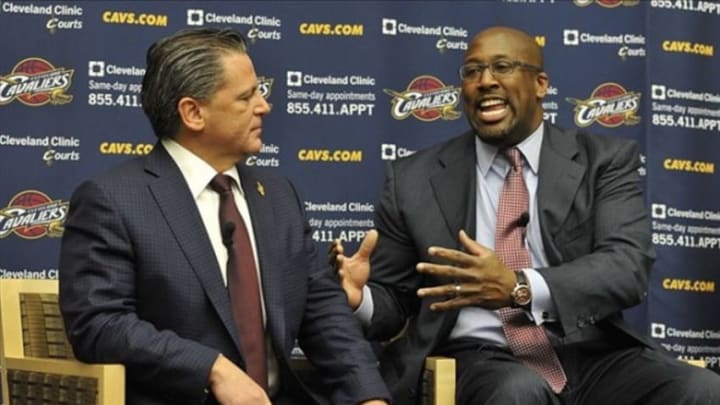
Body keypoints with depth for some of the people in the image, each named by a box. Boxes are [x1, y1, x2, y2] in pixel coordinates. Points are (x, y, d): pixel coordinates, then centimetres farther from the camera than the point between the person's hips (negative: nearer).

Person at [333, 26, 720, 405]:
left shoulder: (604, 159, 8)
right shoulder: (415, 178, 10)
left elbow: (628, 264, -8)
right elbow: (393, 297, 13)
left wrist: (520, 287, -25)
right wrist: (359, 298, -12)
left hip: (590, 354, 2)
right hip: (480, 359, -1)